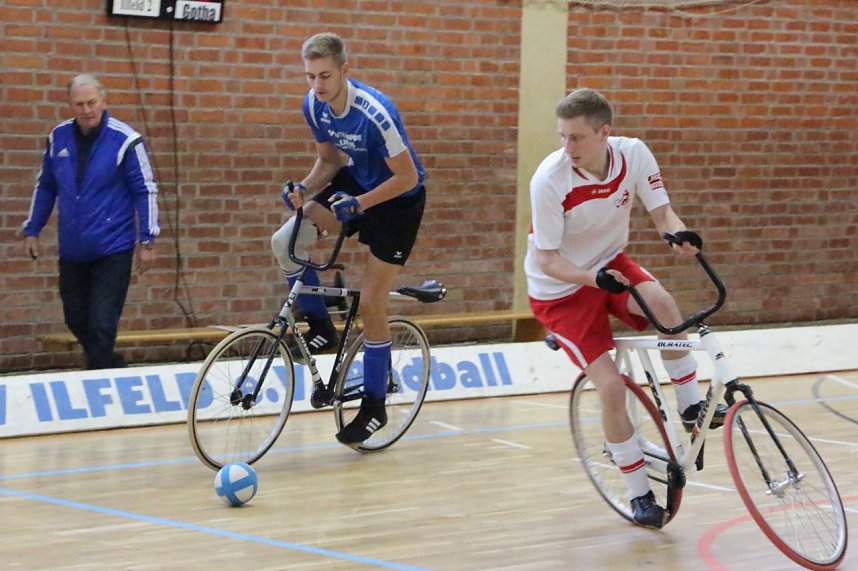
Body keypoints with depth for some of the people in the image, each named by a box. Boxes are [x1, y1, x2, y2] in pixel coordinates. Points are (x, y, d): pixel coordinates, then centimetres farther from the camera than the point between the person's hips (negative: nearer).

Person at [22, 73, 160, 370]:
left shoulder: (125, 140, -11)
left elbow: (146, 191, -7)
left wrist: (147, 241, -9)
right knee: (76, 320, 14)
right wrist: (31, 231, 13)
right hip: (72, 252, 5)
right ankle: (114, 367, 36)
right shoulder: (59, 137, 3)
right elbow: (45, 187, 15)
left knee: (101, 325, -7)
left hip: (112, 250, -5)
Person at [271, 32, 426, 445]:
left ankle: (374, 406, 9)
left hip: (397, 199, -6)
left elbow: (407, 177, -24)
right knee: (285, 243, -16)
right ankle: (321, 329, 5)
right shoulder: (313, 106, -11)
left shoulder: (374, 113, -31)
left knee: (370, 304, -6)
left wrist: (359, 203, -34)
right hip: (355, 184, 6)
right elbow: (330, 159, 5)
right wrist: (304, 188, -14)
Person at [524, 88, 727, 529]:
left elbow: (661, 212, -10)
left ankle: (691, 408, -12)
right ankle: (639, 494, 4)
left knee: (662, 303, -31)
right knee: (611, 388, -13)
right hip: (561, 289, -3)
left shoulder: (634, 154, -16)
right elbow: (547, 260, -22)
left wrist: (679, 233, -34)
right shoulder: (549, 180, -27)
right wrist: (594, 278, -40)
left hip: (610, 262, 3)